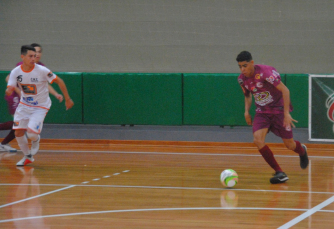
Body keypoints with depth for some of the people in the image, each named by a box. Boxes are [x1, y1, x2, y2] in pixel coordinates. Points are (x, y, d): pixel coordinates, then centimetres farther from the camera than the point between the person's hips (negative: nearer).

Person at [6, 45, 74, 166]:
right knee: (18, 132, -1)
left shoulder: (41, 70, -21)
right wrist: (9, 91, -39)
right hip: (24, 105, 4)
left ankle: (36, 140, 21)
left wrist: (67, 99, -7)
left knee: (31, 133, -19)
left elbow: (59, 81, -12)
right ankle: (28, 156, 25)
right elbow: (9, 90, -12)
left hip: (40, 106, -4)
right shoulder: (15, 72, -11)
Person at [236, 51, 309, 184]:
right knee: (258, 139, -21)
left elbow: (285, 90, -22)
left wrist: (286, 113, -25)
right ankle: (279, 173, -12)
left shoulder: (265, 72, -24)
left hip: (279, 109, -5)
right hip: (262, 112, 5)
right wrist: (246, 111, 0)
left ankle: (302, 151, 44)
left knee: (289, 145, 3)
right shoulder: (242, 79, -3)